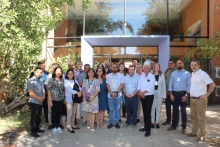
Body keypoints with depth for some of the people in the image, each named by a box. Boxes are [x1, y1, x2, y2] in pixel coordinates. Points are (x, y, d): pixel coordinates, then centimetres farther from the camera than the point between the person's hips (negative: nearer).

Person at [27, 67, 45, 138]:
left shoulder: (41, 80, 9)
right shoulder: (31, 81, -13)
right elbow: (31, 93, -18)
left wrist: (43, 97, -3)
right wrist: (39, 98, -13)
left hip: (40, 102, 7)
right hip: (34, 102, -7)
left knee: (38, 116, 17)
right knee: (33, 117, 2)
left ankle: (37, 128, 31)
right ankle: (33, 131, 12)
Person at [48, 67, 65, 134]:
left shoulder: (62, 80, 6)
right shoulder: (51, 80, -5)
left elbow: (64, 90, 9)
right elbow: (49, 90, -7)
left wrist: (64, 99, 5)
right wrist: (50, 100, -10)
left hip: (61, 100, 3)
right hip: (54, 100, -3)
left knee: (59, 114, 11)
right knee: (54, 114, 7)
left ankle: (58, 127, 24)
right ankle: (54, 127, 20)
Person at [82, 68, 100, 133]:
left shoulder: (96, 80, -5)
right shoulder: (85, 80, 7)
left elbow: (97, 90, -9)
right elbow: (83, 89, 8)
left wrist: (92, 98, -17)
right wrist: (84, 96, -7)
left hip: (94, 98, -3)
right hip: (86, 98, 4)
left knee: (93, 112, 0)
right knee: (89, 112, 10)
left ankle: (92, 127, 4)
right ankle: (90, 125, 20)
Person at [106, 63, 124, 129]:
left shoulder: (121, 76, 2)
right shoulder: (108, 76, 7)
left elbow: (121, 85, -3)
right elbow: (108, 85, 2)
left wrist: (116, 92, -13)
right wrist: (111, 93, -10)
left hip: (118, 95, -1)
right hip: (110, 95, 1)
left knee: (117, 109, 5)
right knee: (111, 109, 6)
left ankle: (116, 122, 14)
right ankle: (111, 122, 14)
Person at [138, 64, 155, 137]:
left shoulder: (152, 76, -8)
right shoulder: (142, 76, 11)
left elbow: (150, 87, -19)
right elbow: (139, 85, 5)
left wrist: (143, 92, -21)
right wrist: (140, 92, -11)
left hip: (149, 97, -6)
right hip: (142, 97, 6)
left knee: (148, 113, -8)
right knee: (144, 112, 13)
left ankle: (148, 130, -3)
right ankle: (146, 126, 25)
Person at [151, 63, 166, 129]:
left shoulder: (162, 75, 3)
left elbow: (164, 85, 3)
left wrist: (164, 95, -1)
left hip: (160, 94, 1)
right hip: (152, 94, -1)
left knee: (158, 109, 7)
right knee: (152, 108, 4)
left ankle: (157, 122, 16)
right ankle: (152, 122, 14)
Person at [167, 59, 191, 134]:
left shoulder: (187, 73, -3)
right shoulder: (173, 73, 8)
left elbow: (189, 85, -7)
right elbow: (170, 84, 6)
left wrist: (186, 95, -13)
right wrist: (171, 94, -1)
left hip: (183, 94, -3)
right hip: (174, 94, 3)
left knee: (183, 111, 7)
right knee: (175, 110, 12)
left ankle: (183, 127, 17)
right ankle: (174, 125, 23)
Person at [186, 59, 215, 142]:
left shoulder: (203, 74, -13)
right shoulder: (192, 74, 11)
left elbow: (212, 84, -15)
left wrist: (206, 95, -14)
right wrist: (190, 94, 12)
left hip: (200, 99, -8)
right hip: (192, 99, 8)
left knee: (201, 117, -1)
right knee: (193, 116, 14)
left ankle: (203, 135, 9)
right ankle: (194, 132, 26)